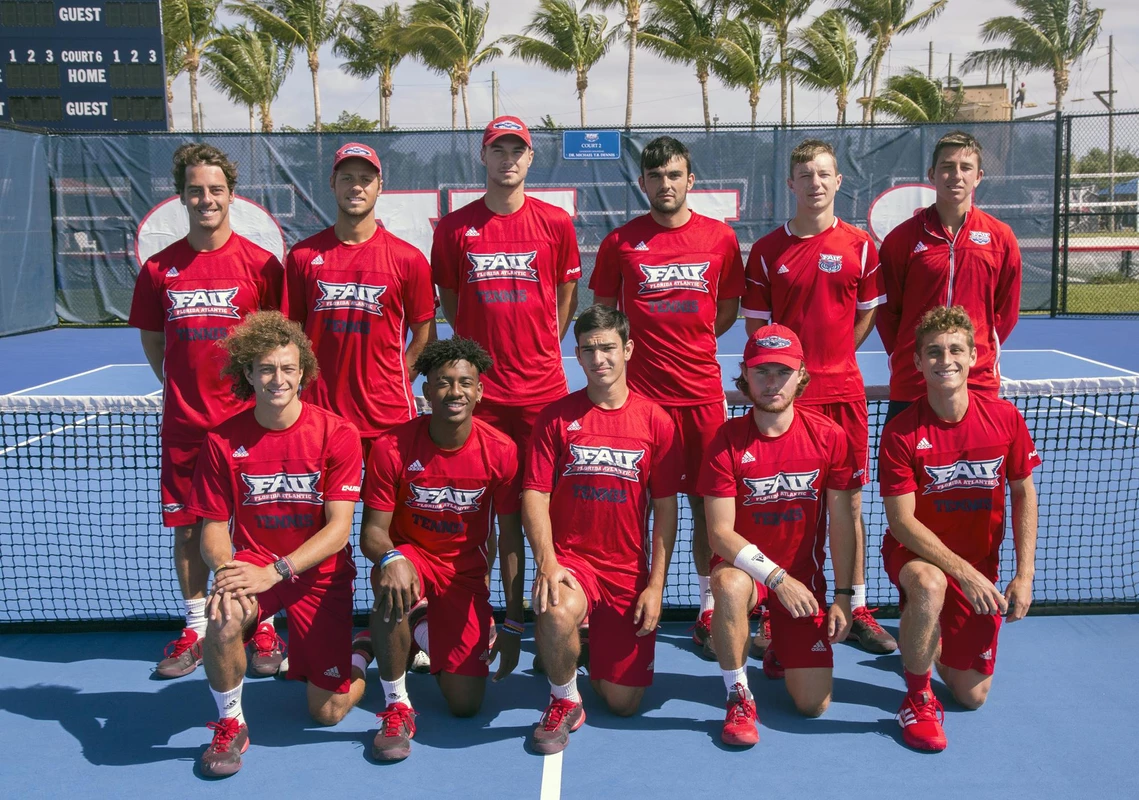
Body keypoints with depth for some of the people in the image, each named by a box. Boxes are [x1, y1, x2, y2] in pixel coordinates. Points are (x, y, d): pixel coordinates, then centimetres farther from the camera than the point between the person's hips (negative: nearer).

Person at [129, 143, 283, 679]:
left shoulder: (260, 263, -4)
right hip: (184, 423, 3)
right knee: (187, 528, 10)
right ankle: (195, 628, 25)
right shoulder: (159, 268, 4)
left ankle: (264, 627, 19)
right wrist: (179, 384, 6)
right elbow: (152, 340, 15)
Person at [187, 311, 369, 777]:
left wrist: (274, 571, -28)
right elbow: (214, 526, -2)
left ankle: (362, 651, 34)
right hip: (252, 563, 1)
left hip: (320, 573, -1)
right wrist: (224, 571, -25)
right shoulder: (223, 440, -6)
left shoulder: (337, 434, -12)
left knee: (329, 712, -1)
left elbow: (338, 528, -15)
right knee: (224, 618, -35)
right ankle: (230, 723, -6)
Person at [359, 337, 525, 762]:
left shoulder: (500, 451, -13)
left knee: (466, 705, -4)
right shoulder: (392, 447, -16)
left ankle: (422, 633, 28)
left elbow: (511, 539, -7)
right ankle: (397, 707, -19)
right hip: (411, 556, -1)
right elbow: (373, 530, -13)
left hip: (465, 573, 2)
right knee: (391, 584, -40)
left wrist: (513, 625, -7)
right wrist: (391, 559, -39)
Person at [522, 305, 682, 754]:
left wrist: (656, 586, -5)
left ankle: (598, 647, 37)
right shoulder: (556, 417, -1)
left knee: (624, 703, 2)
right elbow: (535, 496, -5)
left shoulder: (656, 422, 1)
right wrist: (546, 563, -21)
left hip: (630, 572, 2)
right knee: (557, 612, -38)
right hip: (569, 559, -1)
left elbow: (665, 510, 2)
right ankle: (564, 700, -7)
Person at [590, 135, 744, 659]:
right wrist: (646, 344, 0)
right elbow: (602, 314, 10)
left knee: (707, 504, 6)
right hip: (638, 393, -1)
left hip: (701, 393, 1)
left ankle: (708, 614, 19)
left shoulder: (720, 237, 5)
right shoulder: (620, 242, 2)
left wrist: (694, 341, 4)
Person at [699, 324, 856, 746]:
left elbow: (842, 522, -3)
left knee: (814, 704, -7)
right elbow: (720, 532, -16)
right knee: (730, 585, -40)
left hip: (803, 574, 2)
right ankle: (739, 696, -15)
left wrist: (843, 596, -6)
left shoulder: (829, 436, -8)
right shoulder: (728, 440, -12)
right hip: (744, 565, -1)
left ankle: (780, 651, 30)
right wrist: (775, 576, -26)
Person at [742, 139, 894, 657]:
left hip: (843, 390, 2)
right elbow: (755, 323, 4)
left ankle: (856, 609, 21)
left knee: (848, 501, 9)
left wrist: (833, 357, 4)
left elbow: (868, 313, 12)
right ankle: (774, 614, 11)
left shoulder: (860, 246, 4)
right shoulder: (767, 250, 1)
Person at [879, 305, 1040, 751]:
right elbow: (901, 521, -19)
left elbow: (1023, 494, 2)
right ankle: (918, 697, -15)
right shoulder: (901, 432, -17)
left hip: (979, 567, 3)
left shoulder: (1005, 418, -9)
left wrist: (1025, 575, -6)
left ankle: (930, 643, 38)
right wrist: (963, 571, -29)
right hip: (915, 553, -3)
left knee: (972, 696, 3)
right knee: (929, 585, -41)